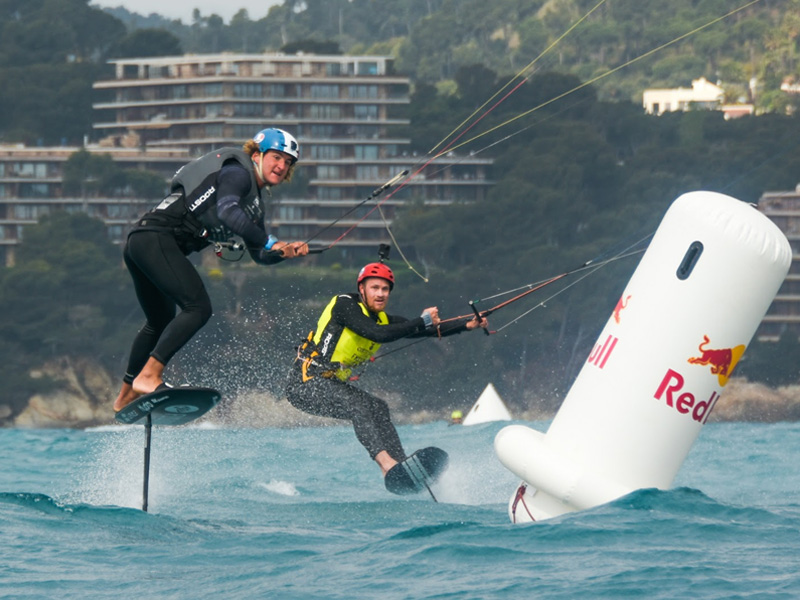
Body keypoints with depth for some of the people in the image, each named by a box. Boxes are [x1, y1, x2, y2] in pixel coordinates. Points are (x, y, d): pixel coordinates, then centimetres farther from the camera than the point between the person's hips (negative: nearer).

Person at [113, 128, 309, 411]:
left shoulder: (254, 201, 24)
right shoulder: (237, 172, -5)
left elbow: (260, 255, 25)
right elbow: (227, 211, -24)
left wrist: (286, 251, 5)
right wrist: (270, 241, -24)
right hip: (157, 239, -11)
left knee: (161, 322, 24)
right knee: (198, 307, -20)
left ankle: (126, 395, 37)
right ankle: (148, 376, -28)